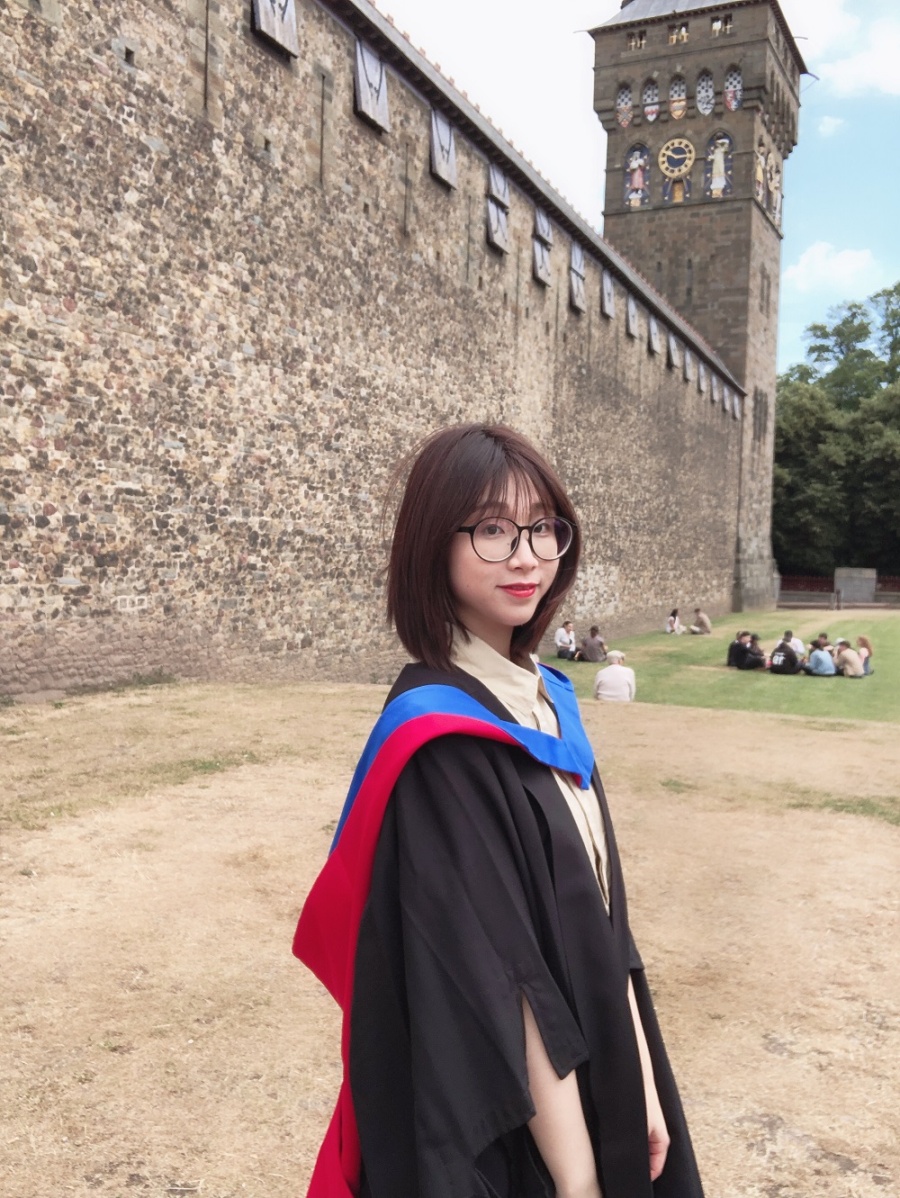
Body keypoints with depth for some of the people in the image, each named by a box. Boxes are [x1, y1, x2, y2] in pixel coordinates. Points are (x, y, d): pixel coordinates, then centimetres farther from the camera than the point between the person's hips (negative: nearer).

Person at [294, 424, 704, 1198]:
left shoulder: (546, 700, 0)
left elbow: (602, 917, 4)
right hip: (498, 1128, -7)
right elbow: (498, 981, -24)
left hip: (590, 1079, 8)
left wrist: (642, 1085, 4)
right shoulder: (439, 742, -24)